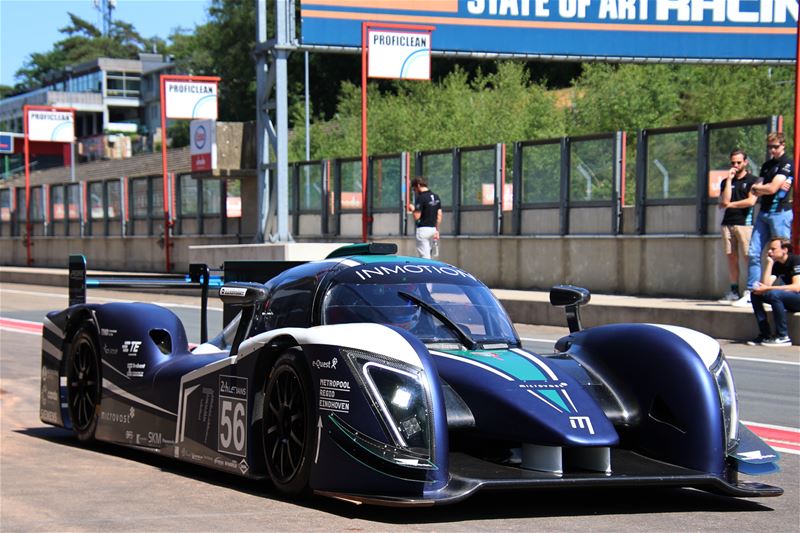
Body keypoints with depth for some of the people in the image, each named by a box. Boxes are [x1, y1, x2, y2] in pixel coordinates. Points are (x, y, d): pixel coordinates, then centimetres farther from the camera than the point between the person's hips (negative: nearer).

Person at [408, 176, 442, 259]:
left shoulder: (421, 198, -15)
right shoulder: (436, 197, 10)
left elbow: (416, 217, -16)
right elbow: (439, 215, 12)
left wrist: (413, 209, 3)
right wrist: (437, 230, 17)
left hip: (423, 229, -8)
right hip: (433, 228, 8)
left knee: (424, 257, -7)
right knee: (427, 254, 16)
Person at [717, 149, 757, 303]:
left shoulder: (752, 180, 3)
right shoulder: (726, 182, 17)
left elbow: (751, 201, -9)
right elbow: (725, 201, 2)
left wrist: (730, 204, 0)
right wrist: (729, 180, -1)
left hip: (744, 222, -5)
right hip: (728, 223, 5)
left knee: (748, 257, -10)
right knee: (731, 257, 3)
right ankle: (734, 291, 6)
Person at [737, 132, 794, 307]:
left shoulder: (787, 164, -6)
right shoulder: (767, 165, 19)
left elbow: (772, 188, -14)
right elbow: (757, 192, 10)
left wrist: (757, 187, 3)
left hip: (780, 213, -7)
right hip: (763, 213, 8)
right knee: (753, 253, 2)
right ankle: (751, 293, 3)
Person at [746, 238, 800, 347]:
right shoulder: (777, 265, 8)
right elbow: (766, 284, -3)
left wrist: (768, 289, -26)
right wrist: (769, 263, -7)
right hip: (790, 299, 8)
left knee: (774, 294, -33)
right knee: (755, 294, -4)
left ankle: (783, 337, -25)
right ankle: (765, 335, -6)